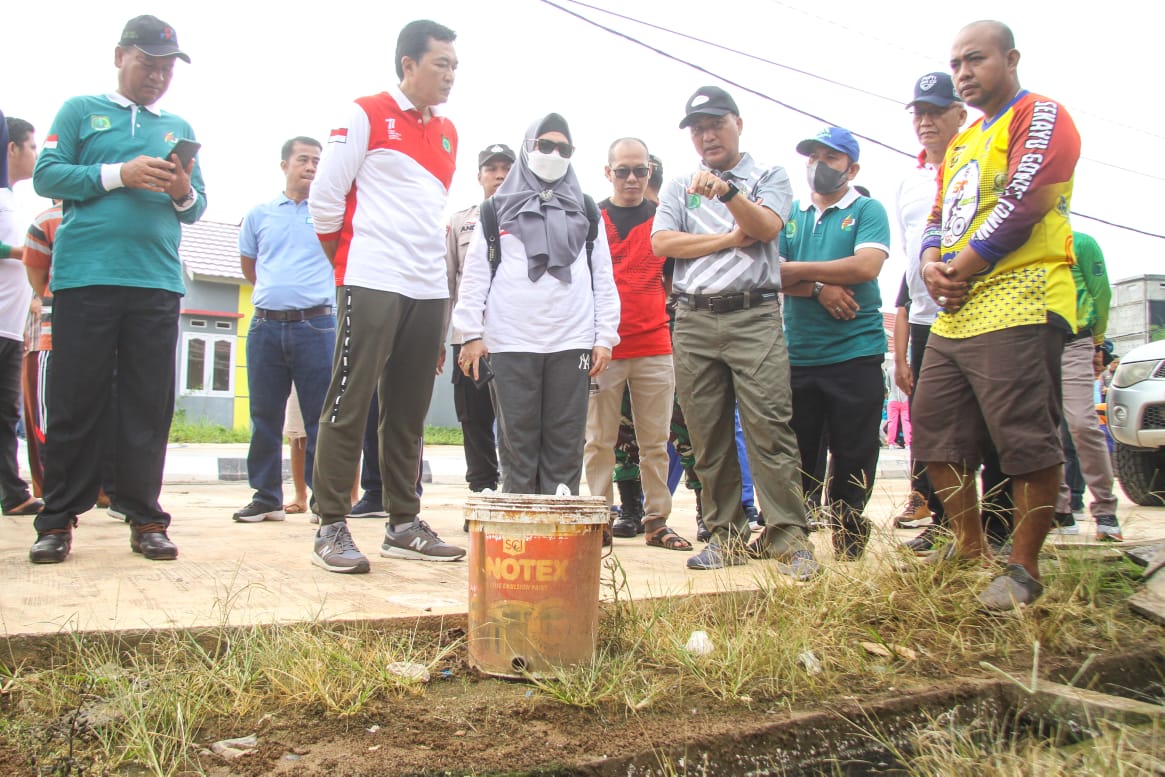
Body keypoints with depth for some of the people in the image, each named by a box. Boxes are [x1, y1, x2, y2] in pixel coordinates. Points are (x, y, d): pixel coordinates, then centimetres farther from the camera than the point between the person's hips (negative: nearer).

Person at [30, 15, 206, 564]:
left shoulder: (179, 128, 21)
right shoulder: (81, 111, 13)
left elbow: (197, 207, 18)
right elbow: (46, 175, 2)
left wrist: (184, 193, -4)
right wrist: (118, 174, -10)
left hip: (157, 281, 2)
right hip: (85, 276, -2)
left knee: (150, 405, 1)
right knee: (75, 401, 0)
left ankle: (144, 517, 6)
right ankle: (58, 519, 7)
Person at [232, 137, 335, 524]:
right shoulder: (260, 214, 14)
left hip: (316, 325, -3)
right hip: (266, 326, 3)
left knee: (320, 418, -2)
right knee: (265, 416, 6)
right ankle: (266, 496, 16)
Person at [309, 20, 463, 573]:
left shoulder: (447, 133, 18)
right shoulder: (366, 115, 0)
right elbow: (325, 198, 0)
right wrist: (345, 261, 7)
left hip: (429, 289, 6)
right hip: (372, 283, -6)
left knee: (408, 412, 8)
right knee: (349, 406, -5)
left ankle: (404, 524, 15)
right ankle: (331, 528, 1)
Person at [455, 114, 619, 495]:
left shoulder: (586, 211, 17)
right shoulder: (498, 208, 13)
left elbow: (603, 278, 12)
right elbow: (475, 274, 7)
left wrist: (605, 337, 3)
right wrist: (471, 334, -3)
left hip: (572, 343, 1)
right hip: (511, 344, -1)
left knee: (565, 445, 1)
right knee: (517, 442, 2)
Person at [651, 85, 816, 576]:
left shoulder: (769, 177, 13)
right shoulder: (678, 187, 20)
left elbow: (767, 226, -7)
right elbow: (662, 242, 3)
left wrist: (727, 191, -23)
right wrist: (730, 239, -1)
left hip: (754, 316, -3)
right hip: (694, 320, 3)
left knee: (769, 426, -11)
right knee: (708, 436, 2)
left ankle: (787, 535, -6)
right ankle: (726, 534, 11)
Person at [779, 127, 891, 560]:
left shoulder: (867, 211, 4)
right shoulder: (791, 214, 15)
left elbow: (866, 266, -14)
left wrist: (797, 269, -7)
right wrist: (819, 288, -13)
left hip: (854, 356, -3)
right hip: (796, 357, 3)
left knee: (853, 460, 3)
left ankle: (849, 544, 17)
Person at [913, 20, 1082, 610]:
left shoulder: (1041, 116, 0)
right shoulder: (960, 144, 26)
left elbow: (1022, 200, -14)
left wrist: (962, 267, -10)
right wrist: (931, 265, 1)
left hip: (1017, 305, -9)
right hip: (953, 316, 9)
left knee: (1026, 440, -9)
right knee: (935, 431, 9)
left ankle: (1024, 569, 2)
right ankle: (970, 550, 20)